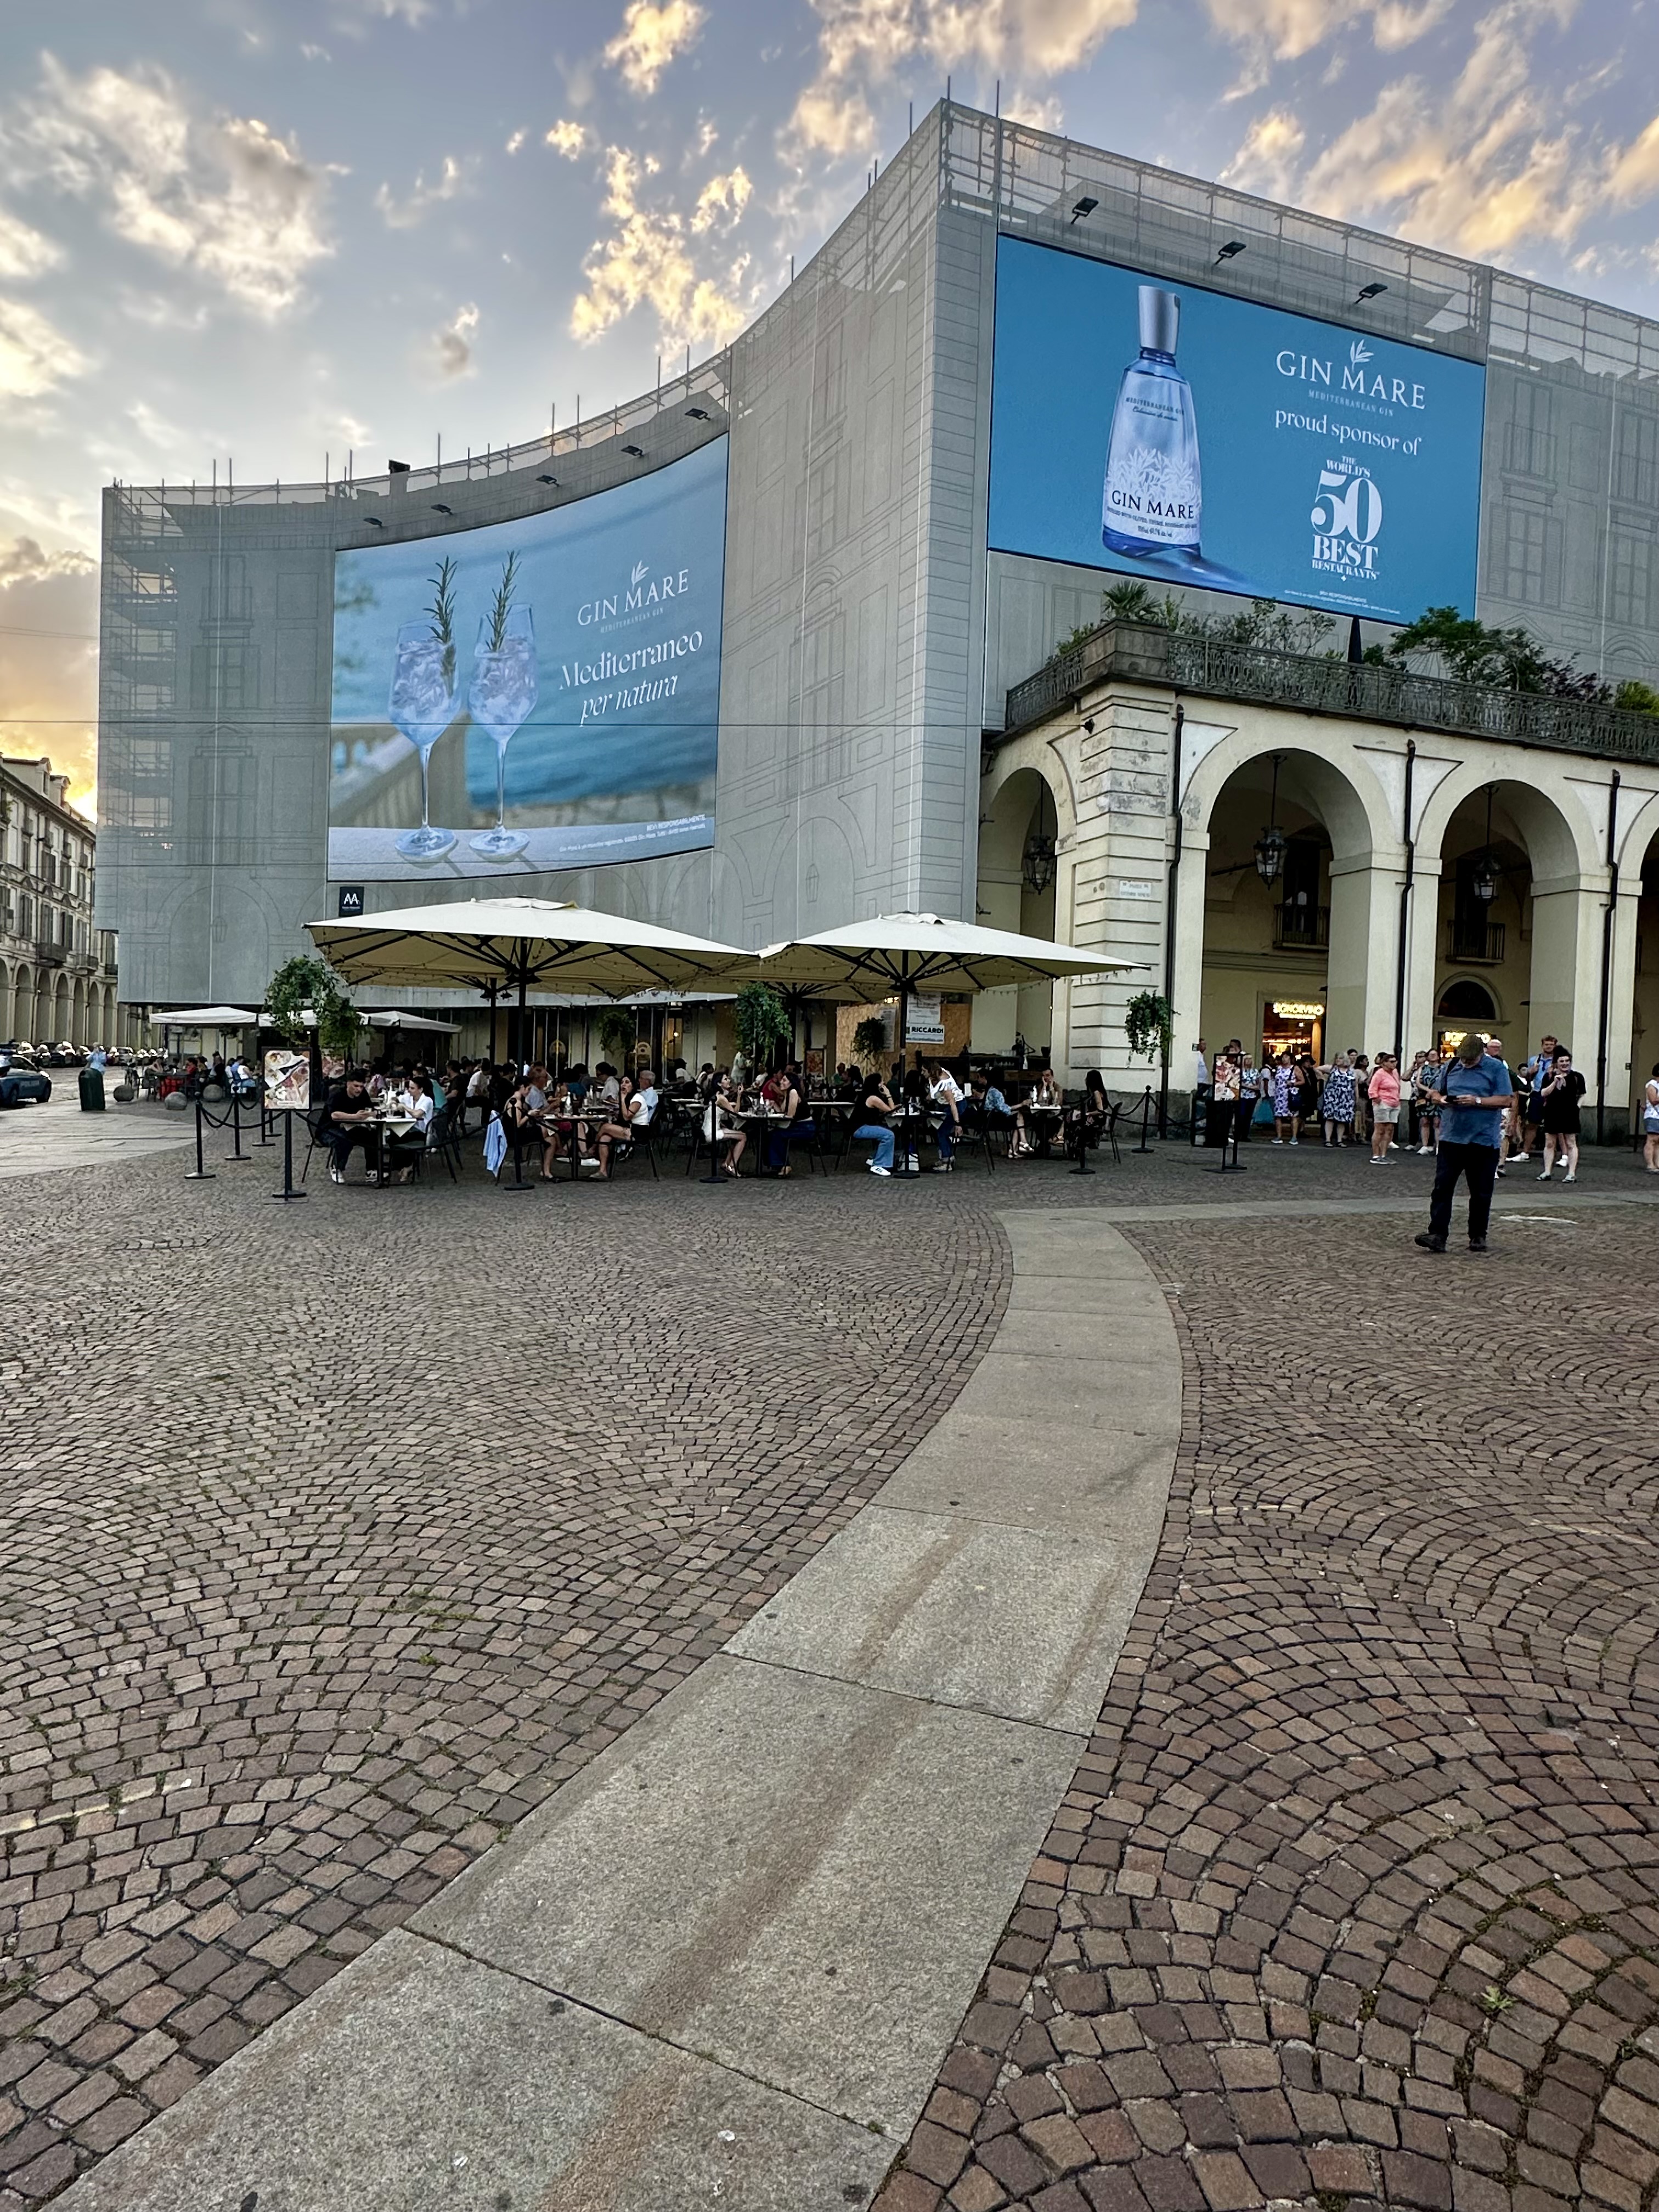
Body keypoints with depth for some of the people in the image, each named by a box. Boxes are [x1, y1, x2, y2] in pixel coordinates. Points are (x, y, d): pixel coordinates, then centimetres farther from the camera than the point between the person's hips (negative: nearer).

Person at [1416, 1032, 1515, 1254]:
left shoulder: (1496, 1069, 0)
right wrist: (1441, 1099, -5)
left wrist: (1477, 1101, -18)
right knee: (1442, 1187, -5)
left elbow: (1506, 1100, -6)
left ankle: (1478, 1236, 20)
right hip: (1451, 1138, 3)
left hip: (1483, 1142, -2)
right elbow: (1437, 1094, 18)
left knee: (1481, 1193, 8)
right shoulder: (1452, 1067, 10)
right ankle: (1437, 1235, -6)